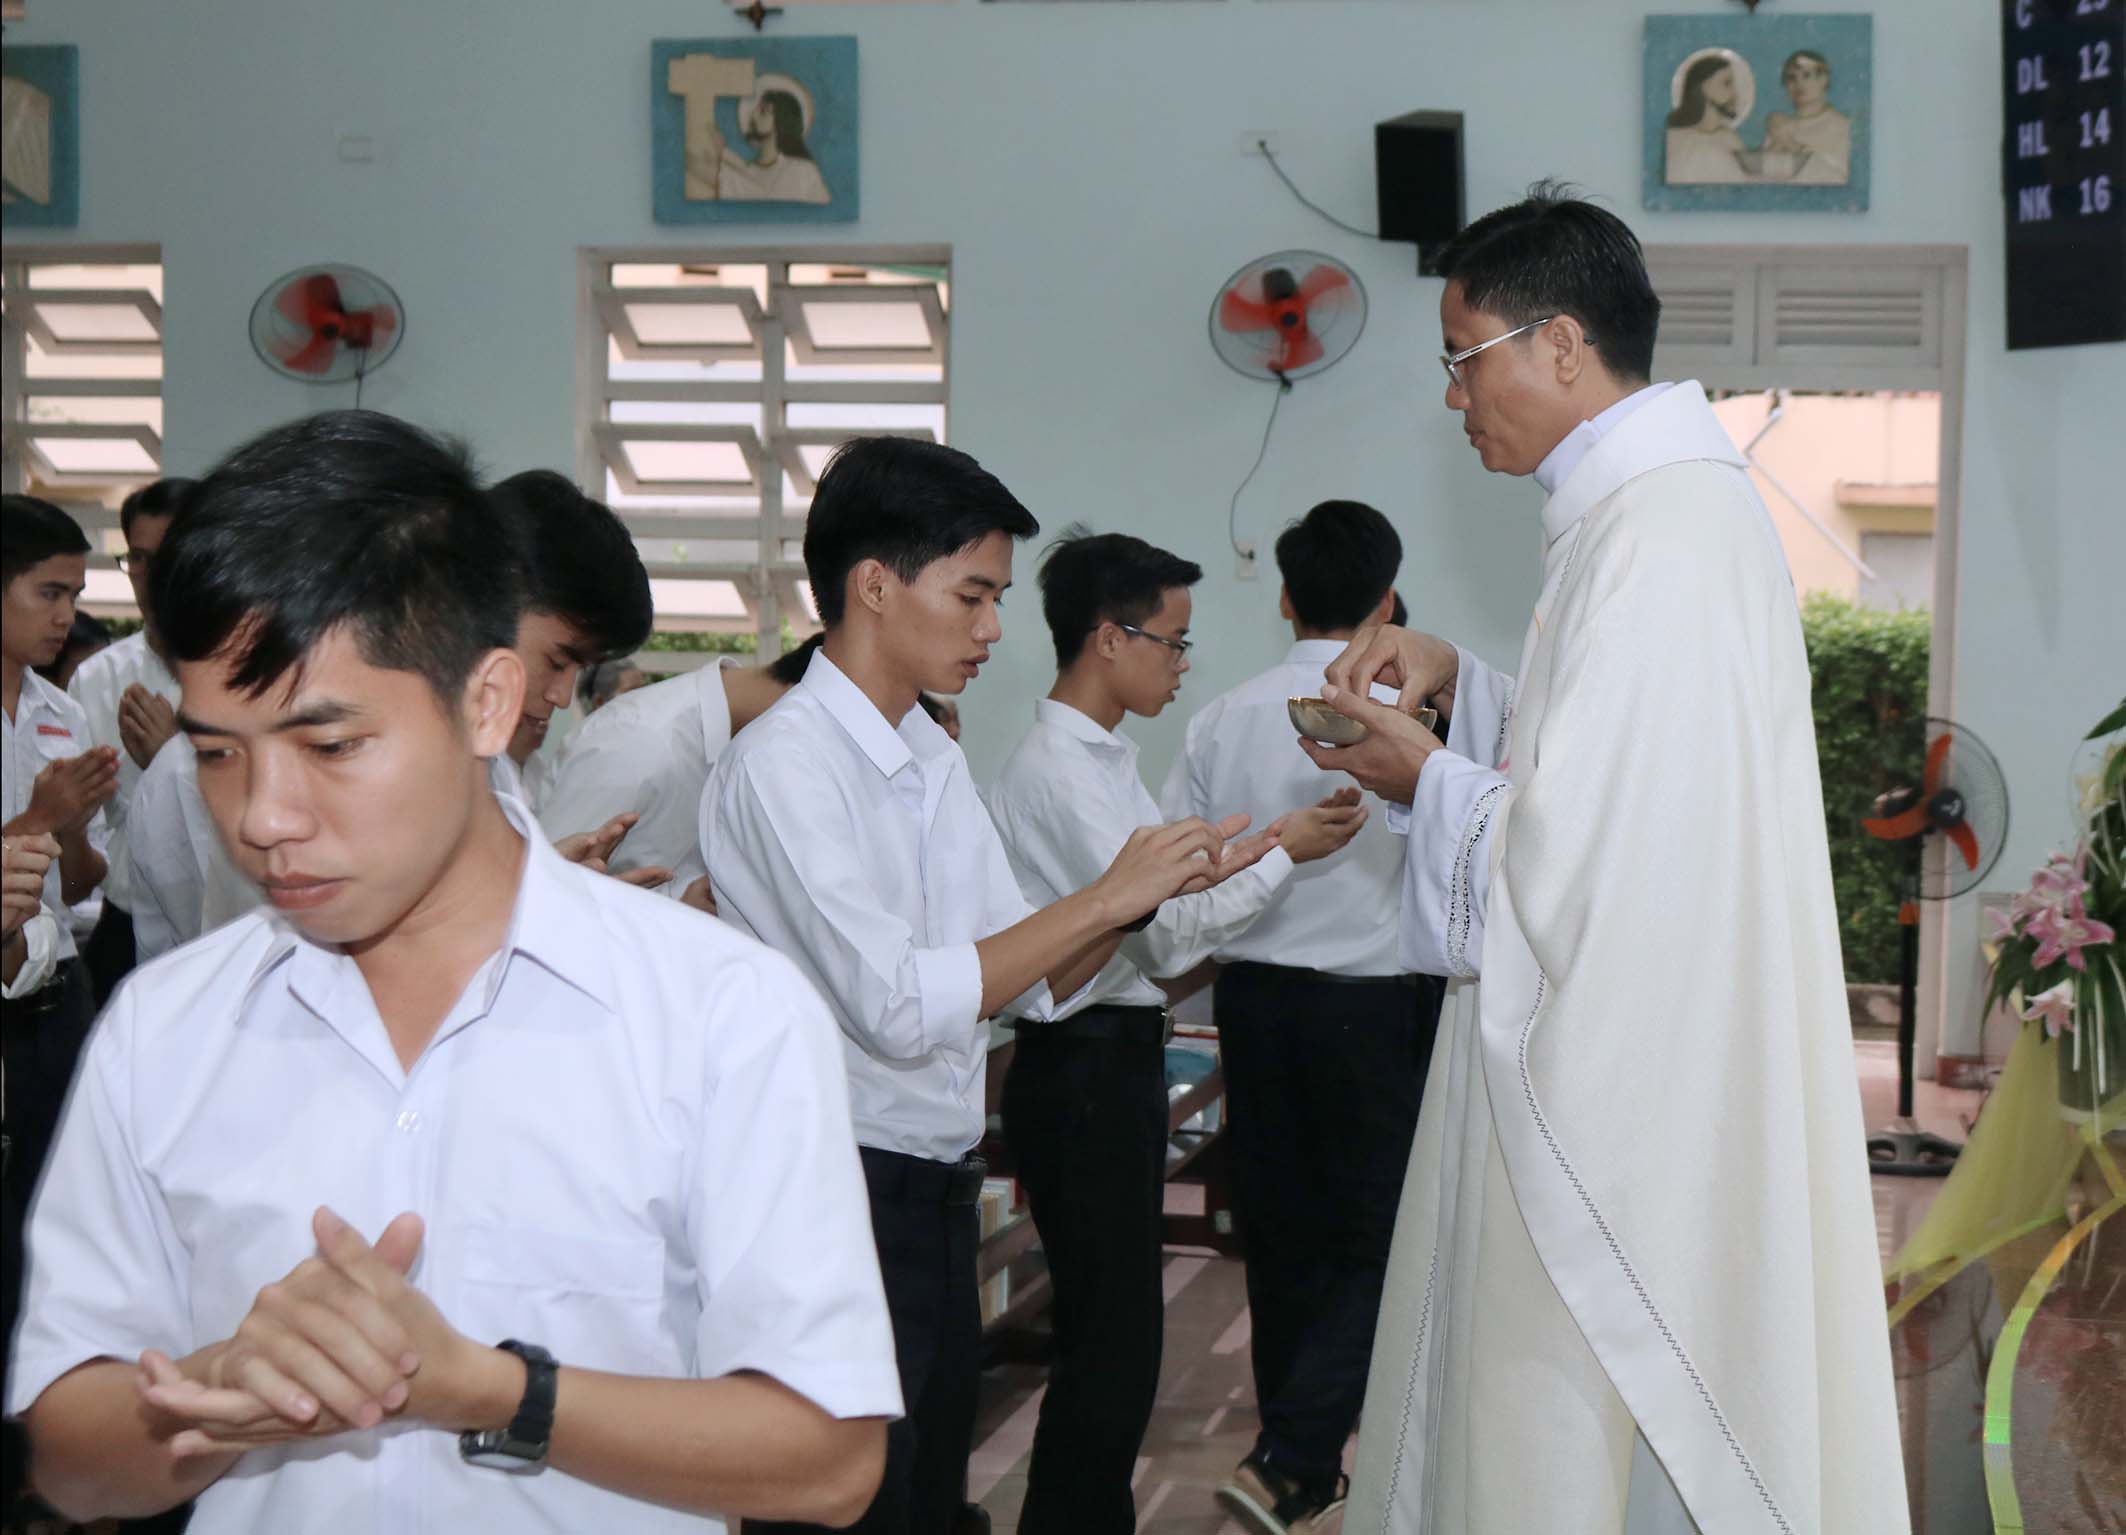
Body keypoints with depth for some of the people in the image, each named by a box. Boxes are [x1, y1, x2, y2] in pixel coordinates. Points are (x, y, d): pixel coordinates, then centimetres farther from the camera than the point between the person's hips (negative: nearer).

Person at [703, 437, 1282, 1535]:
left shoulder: (938, 763, 12)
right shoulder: (782, 764, -16)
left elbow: (1033, 984, 13)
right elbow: (897, 1007, -24)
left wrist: (1152, 891, -4)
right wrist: (1104, 898, -19)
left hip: (940, 1189, 9)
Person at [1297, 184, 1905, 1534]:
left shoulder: (1650, 545, -21)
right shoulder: (1688, 500, 12)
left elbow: (1577, 863, -25)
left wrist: (1424, 781, -8)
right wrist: (1455, 683, 9)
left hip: (1625, 1101, -10)